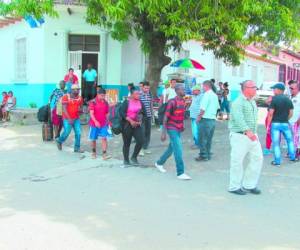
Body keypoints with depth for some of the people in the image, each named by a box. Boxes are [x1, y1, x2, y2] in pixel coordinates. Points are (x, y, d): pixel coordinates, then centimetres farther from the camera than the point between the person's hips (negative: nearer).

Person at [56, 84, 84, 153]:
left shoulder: (80, 98, 3)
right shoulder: (66, 97, -11)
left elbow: (81, 107, 12)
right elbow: (64, 109, -15)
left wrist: (80, 109, -14)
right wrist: (69, 118, -22)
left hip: (76, 119, 4)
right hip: (67, 119, -4)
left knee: (78, 133, -4)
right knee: (67, 133, -4)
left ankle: (77, 148, 7)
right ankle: (59, 141, 26)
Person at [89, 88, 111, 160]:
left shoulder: (106, 103, 4)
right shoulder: (93, 102, -9)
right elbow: (91, 113, -16)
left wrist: (107, 122, 13)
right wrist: (95, 121, -29)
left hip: (103, 124, 2)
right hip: (94, 124, -2)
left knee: (104, 138, -10)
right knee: (93, 139, 10)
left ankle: (104, 154, -14)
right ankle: (94, 152, 29)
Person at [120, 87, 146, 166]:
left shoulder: (140, 102, 8)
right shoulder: (126, 102, -7)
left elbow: (144, 112, 14)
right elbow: (122, 113, -15)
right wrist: (131, 121, -20)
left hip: (137, 125, 4)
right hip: (127, 125, -4)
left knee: (141, 141, -9)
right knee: (127, 143, 5)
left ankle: (134, 158, 12)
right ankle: (126, 161, 19)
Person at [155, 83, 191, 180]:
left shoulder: (183, 101, 7)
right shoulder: (172, 102, -17)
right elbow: (165, 117, -16)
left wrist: (182, 126, 17)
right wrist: (163, 132, -18)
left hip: (179, 129, 8)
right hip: (172, 129, -8)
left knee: (171, 148, 19)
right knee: (178, 150, -12)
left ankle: (159, 163, 39)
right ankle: (180, 173, -8)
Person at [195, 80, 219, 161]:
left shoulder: (206, 94, -15)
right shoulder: (215, 95, 11)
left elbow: (203, 108, -19)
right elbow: (217, 107, 20)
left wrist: (199, 117, -9)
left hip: (205, 119, -8)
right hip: (213, 119, 8)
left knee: (203, 139, 1)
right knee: (209, 139, 15)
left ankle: (203, 155, 4)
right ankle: (208, 155, 21)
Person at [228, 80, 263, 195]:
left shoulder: (253, 102, 16)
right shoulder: (238, 102, -14)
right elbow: (239, 118, -29)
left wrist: (254, 132, 15)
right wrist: (247, 131, -41)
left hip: (252, 135, 9)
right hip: (240, 135, -9)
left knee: (257, 158, 9)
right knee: (237, 161, -1)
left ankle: (249, 185, 22)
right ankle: (234, 187, 13)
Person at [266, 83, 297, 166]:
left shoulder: (274, 99, -10)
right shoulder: (288, 100, 5)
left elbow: (271, 113, -13)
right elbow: (291, 113, 6)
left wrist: (268, 124, -7)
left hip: (275, 123, -4)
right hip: (285, 123, 4)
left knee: (276, 143, 1)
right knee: (290, 140, 22)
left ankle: (277, 161, 4)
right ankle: (293, 157, 27)